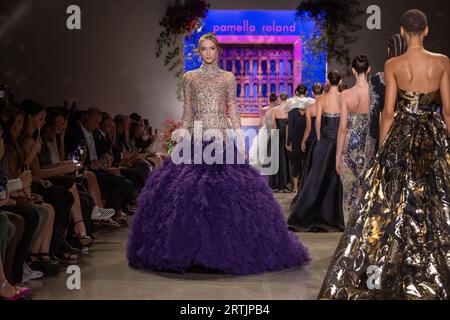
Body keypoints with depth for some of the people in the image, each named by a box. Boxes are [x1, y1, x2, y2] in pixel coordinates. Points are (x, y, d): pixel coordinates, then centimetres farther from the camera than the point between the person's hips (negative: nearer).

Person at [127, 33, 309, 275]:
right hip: (197, 137, 1)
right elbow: (187, 112, 10)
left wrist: (240, 142, -3)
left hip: (222, 137, -1)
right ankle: (193, 249, 5)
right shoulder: (189, 78, 11)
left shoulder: (228, 78, 8)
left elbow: (233, 111, 6)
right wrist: (182, 139, 2)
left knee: (226, 191, -6)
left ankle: (227, 249, 4)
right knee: (189, 191, -5)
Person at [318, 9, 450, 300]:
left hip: (401, 136, -1)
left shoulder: (393, 65, -6)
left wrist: (383, 148, 4)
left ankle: (388, 274, 12)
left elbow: (389, 112, -5)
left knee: (394, 204, 6)